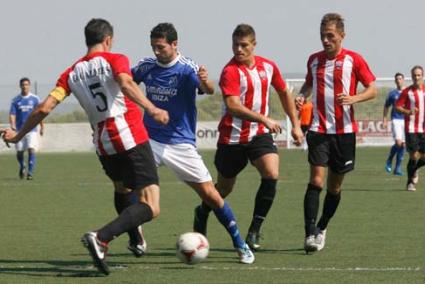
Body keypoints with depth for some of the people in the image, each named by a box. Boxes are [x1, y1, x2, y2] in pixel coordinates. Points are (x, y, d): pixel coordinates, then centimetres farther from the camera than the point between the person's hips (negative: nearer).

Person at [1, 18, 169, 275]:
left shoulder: (72, 73, 12)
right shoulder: (115, 60, 0)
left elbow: (45, 108, 6)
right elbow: (126, 83, -22)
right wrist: (151, 109, -33)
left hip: (103, 145, 6)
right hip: (132, 138, -6)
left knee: (122, 189, 35)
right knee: (150, 208, -11)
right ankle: (101, 237, -29)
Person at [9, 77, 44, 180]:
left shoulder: (35, 99, 3)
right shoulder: (15, 100, 3)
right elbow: (12, 114, -3)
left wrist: (42, 127, 9)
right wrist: (12, 125, -21)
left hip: (32, 130, -2)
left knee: (31, 150, -16)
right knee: (19, 152, 6)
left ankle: (30, 172, -16)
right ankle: (22, 167, 35)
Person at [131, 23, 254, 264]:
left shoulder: (187, 68, -13)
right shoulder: (147, 67, 0)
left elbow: (209, 89, -33)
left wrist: (206, 82, -56)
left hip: (181, 144, -3)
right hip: (150, 140, 3)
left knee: (210, 194, -4)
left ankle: (240, 244, 9)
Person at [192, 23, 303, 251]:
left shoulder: (267, 66, 2)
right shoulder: (231, 71, -17)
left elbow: (284, 93, 19)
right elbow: (233, 106, -29)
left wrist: (295, 125, 17)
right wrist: (264, 119, -39)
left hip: (259, 134, 4)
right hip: (233, 137, -4)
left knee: (272, 175, -21)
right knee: (224, 188, 12)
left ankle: (255, 230, -11)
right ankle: (202, 213, 45)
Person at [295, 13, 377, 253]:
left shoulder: (353, 60, -2)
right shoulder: (314, 60, 8)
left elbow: (373, 90, 0)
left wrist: (353, 98, -19)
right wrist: (302, 96, 4)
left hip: (344, 130, -1)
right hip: (318, 129, 1)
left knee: (335, 185, 8)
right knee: (316, 179, -15)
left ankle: (322, 228, 27)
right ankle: (310, 233, -19)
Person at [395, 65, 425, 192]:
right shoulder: (407, 91, -3)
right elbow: (398, 106, -3)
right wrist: (408, 112, -21)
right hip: (411, 128, -3)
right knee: (414, 155, -9)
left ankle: (414, 170, 33)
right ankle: (410, 182, 7)